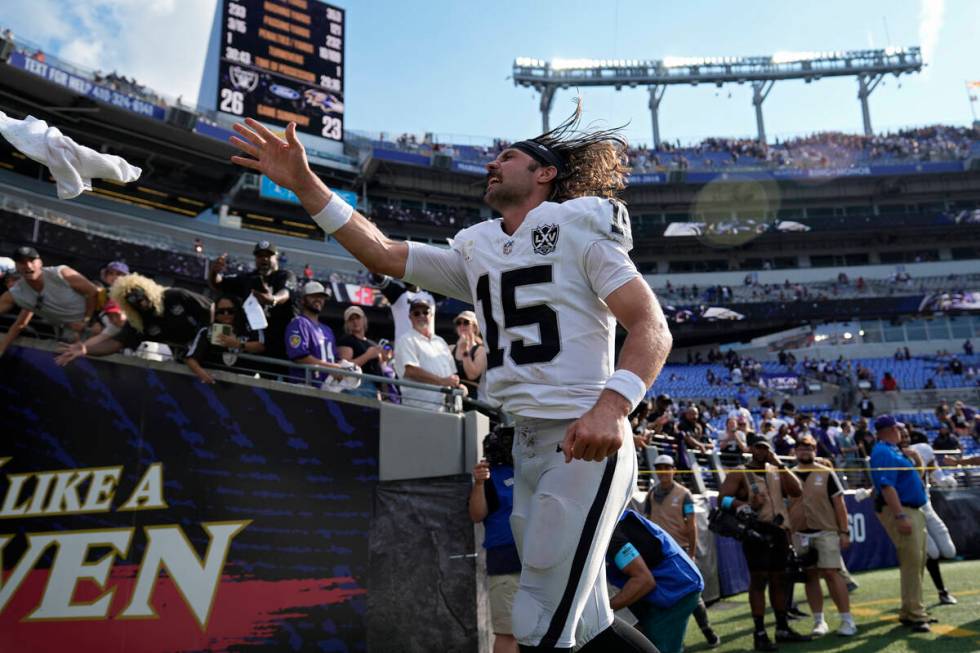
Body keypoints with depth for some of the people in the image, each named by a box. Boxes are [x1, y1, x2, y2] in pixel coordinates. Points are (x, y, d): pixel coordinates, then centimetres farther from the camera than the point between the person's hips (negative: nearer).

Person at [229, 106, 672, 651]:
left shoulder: (580, 228, -2)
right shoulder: (476, 253, 17)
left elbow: (653, 328, -10)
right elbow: (382, 254, 11)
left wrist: (612, 405, -28)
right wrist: (303, 182, 6)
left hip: (587, 443, -7)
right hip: (528, 443, 7)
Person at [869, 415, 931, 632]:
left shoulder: (894, 450, 18)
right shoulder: (883, 452, -14)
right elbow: (887, 486, -24)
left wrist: (911, 455, 15)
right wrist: (900, 516, -28)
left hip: (914, 510, 11)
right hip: (899, 510, -11)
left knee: (918, 562, 14)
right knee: (912, 561, -12)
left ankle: (910, 611, 23)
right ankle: (915, 615, -8)